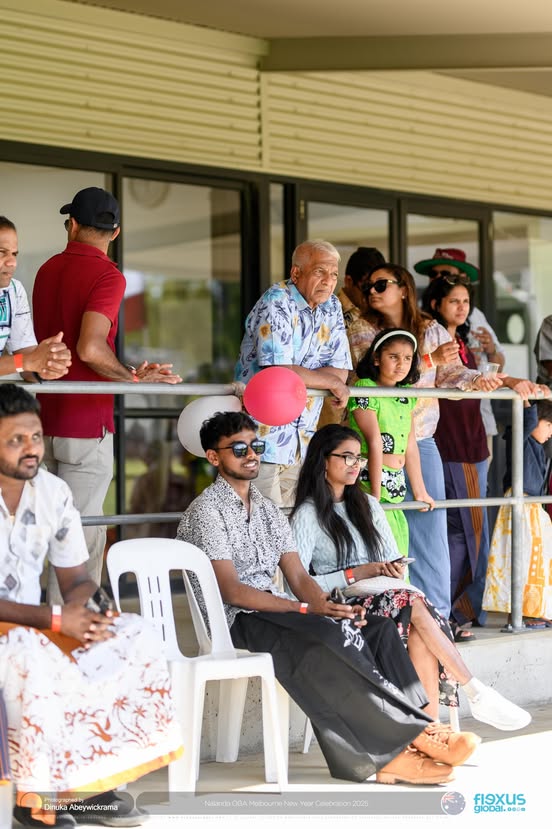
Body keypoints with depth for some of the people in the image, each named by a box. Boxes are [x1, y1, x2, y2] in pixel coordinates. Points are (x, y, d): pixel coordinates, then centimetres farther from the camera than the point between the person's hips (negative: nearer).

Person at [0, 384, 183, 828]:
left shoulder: (55, 492, 3)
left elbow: (77, 579, 9)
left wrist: (79, 611, -16)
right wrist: (56, 620, -25)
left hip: (36, 628, 7)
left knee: (137, 636, -10)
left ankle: (90, 779, -7)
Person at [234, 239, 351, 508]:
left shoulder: (332, 307, 9)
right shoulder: (276, 303, -13)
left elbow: (341, 370, 4)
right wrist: (332, 383, -8)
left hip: (303, 439, 7)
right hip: (262, 435, -7)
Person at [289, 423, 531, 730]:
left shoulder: (368, 504, 20)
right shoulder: (307, 515, 0)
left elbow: (394, 559, 20)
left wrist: (396, 568, -5)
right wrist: (357, 573, -12)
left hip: (386, 594, 5)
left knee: (419, 634, -32)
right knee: (413, 604, -34)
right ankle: (477, 694, -29)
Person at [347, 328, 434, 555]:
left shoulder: (406, 395, 14)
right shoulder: (365, 389, -9)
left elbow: (410, 445, 16)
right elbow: (374, 442, -15)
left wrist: (420, 492, 16)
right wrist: (375, 495, -19)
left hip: (396, 488, 8)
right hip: (370, 479, -8)